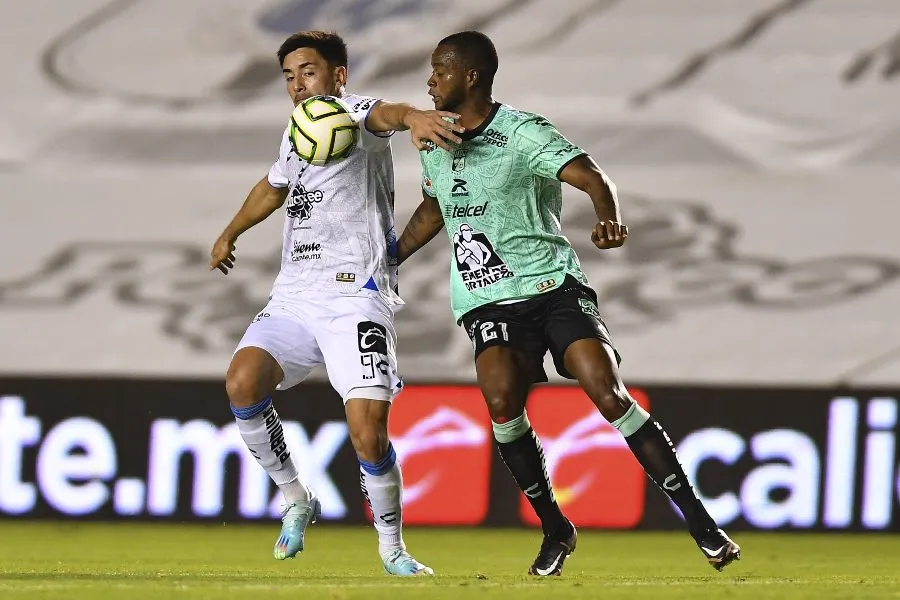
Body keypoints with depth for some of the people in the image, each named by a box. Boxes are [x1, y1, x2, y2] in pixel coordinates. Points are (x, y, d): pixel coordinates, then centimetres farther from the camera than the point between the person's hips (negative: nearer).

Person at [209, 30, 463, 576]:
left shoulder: (353, 113, -3)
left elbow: (381, 116, -30)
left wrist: (411, 116, -55)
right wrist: (230, 234, 57)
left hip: (355, 299, -6)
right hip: (293, 298, 6)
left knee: (368, 430, -18)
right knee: (243, 381, -20)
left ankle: (392, 546, 5)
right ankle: (297, 500, -1)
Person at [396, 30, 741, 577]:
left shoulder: (523, 133, -8)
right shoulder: (433, 143, 12)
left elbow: (592, 178, -20)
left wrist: (610, 222, -41)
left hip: (553, 285, -4)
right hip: (489, 301, 4)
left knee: (609, 394, -18)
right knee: (500, 401, -23)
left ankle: (698, 520, -12)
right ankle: (554, 528, -5)